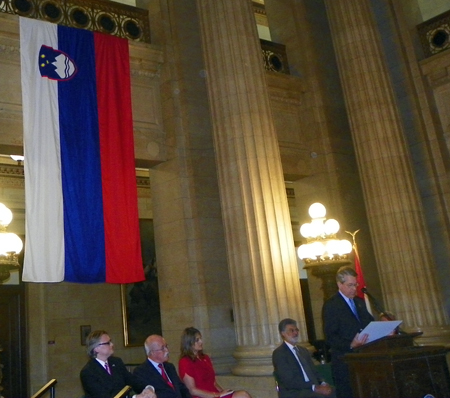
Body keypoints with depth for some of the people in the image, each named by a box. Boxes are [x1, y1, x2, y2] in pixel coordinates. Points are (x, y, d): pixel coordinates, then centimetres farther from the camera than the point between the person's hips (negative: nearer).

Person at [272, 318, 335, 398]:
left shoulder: (303, 350, 21)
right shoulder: (279, 353, -5)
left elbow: (314, 372, 17)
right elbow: (289, 381, -14)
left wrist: (322, 384, -5)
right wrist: (315, 388, -20)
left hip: (312, 390, 8)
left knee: (333, 392, -20)